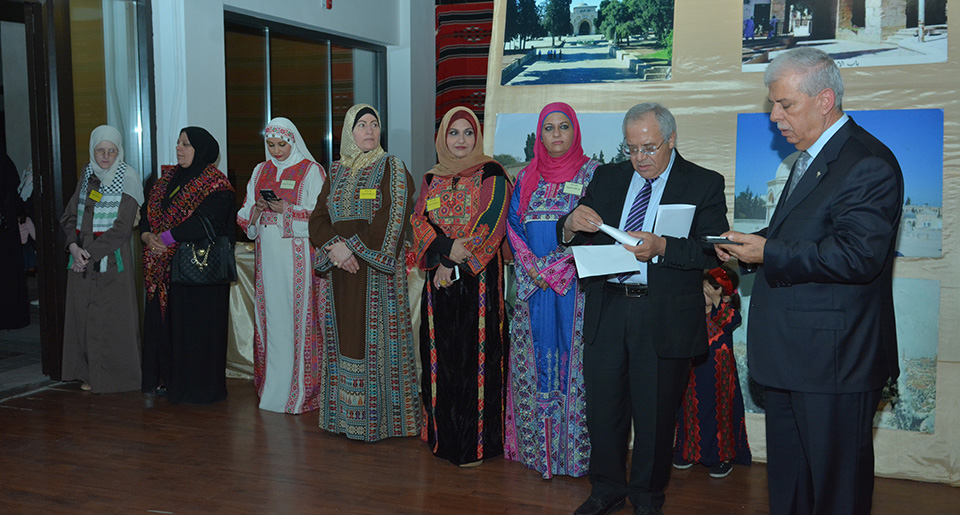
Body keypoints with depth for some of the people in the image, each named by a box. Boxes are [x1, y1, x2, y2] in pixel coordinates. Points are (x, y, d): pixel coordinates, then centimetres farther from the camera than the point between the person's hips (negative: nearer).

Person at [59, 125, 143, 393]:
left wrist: (91, 254, -14)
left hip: (112, 258, -5)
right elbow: (69, 215, 10)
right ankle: (90, 374, 16)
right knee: (84, 314, 5)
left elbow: (122, 227, -11)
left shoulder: (127, 178, -5)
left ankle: (115, 376, 9)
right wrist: (74, 247, -8)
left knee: (111, 317, -2)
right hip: (82, 258, 5)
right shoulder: (88, 176, 11)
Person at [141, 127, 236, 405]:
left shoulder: (215, 184, -9)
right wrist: (148, 237, -7)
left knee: (195, 326, -1)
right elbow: (146, 212, 13)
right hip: (164, 268, 7)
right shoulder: (167, 178, 15)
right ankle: (166, 379, 21)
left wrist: (165, 238, -16)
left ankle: (196, 386, 9)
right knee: (162, 322, 10)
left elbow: (203, 223, -20)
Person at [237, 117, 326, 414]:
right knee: (271, 315, 4)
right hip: (268, 253, 5)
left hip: (298, 253, -5)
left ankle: (298, 391, 0)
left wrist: (286, 209, -17)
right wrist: (258, 209, -6)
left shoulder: (310, 170, 1)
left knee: (298, 315, -6)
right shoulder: (260, 171, 17)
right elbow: (246, 215, 16)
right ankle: (273, 388, 12)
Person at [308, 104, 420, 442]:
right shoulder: (336, 171, 14)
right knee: (344, 336, 7)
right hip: (341, 269, 5)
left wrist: (353, 246, -16)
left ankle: (376, 418, 3)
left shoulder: (391, 167, -2)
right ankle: (344, 414, 16)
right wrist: (334, 247, -11)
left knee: (374, 337, -5)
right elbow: (318, 218, 9)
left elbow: (393, 218, -12)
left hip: (377, 269, -5)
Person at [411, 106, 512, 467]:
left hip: (477, 276, -4)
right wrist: (446, 248, -13)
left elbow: (490, 224, -9)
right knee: (441, 353, 7)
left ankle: (475, 442, 3)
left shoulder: (491, 175, 1)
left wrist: (455, 262, -13)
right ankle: (443, 434, 19)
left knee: (474, 354, -4)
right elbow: (420, 220, 5)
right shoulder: (432, 179, 15)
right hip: (439, 277, 5)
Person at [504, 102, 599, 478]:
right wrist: (531, 268, -6)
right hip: (532, 282, 3)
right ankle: (535, 446, 15)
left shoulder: (593, 173, 2)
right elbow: (513, 225, 10)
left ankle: (573, 447, 5)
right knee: (536, 357, 5)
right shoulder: (527, 177, 13)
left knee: (572, 353, -4)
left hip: (575, 281, -3)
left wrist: (555, 268, -13)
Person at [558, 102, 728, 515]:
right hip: (606, 309, 3)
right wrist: (571, 224, -13)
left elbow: (713, 249, -11)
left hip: (664, 318, -3)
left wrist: (661, 247, -27)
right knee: (603, 406, 10)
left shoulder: (704, 184, 1)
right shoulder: (607, 177, 12)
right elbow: (574, 239, 11)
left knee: (655, 413, 8)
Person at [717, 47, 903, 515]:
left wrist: (769, 254, -21)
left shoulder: (868, 164, -16)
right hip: (790, 355, 10)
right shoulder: (809, 158, 16)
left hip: (833, 361, -10)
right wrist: (754, 246, 5)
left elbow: (858, 255, -25)